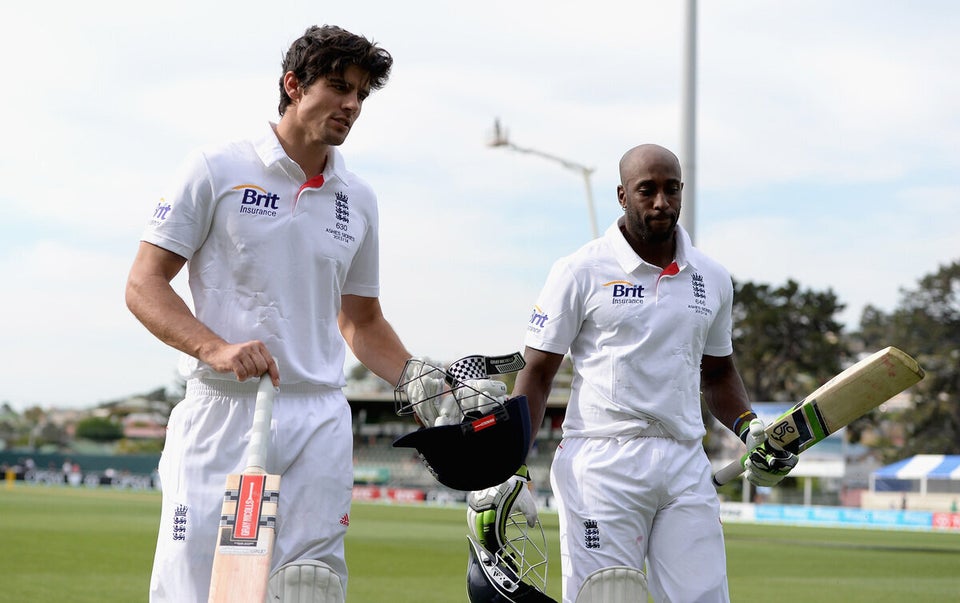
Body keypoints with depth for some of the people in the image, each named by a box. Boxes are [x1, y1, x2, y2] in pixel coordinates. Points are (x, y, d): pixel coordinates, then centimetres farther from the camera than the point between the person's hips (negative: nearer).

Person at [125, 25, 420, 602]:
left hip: (320, 423, 4)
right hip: (223, 413, -4)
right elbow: (144, 284, -3)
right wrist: (216, 349, -19)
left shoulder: (359, 200, 15)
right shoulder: (216, 170, 1)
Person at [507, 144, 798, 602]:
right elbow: (537, 373, 0)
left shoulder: (713, 279, 13)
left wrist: (750, 430, 8)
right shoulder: (581, 272, -1)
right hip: (602, 464, -4)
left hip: (686, 465, 4)